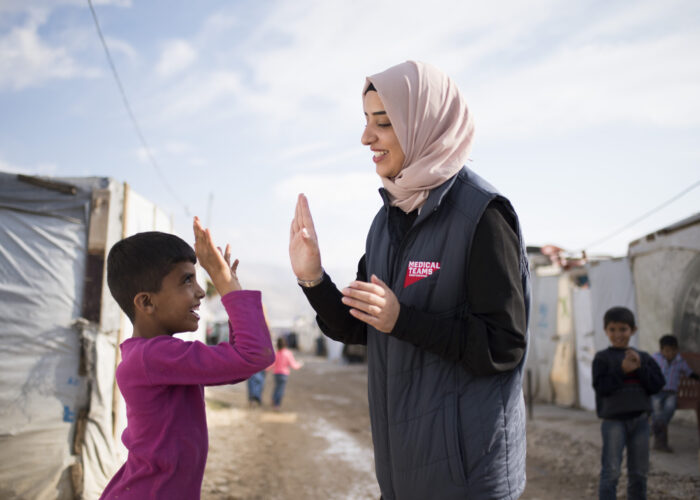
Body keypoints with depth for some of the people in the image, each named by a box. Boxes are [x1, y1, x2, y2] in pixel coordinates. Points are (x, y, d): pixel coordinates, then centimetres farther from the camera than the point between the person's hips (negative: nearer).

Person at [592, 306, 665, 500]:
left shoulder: (644, 358, 9)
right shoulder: (602, 358, -1)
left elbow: (657, 385, 1)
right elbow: (601, 387, -10)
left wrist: (640, 368, -13)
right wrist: (622, 370, -18)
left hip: (640, 419, 4)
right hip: (613, 420, -4)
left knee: (639, 472, 12)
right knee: (611, 471, -6)